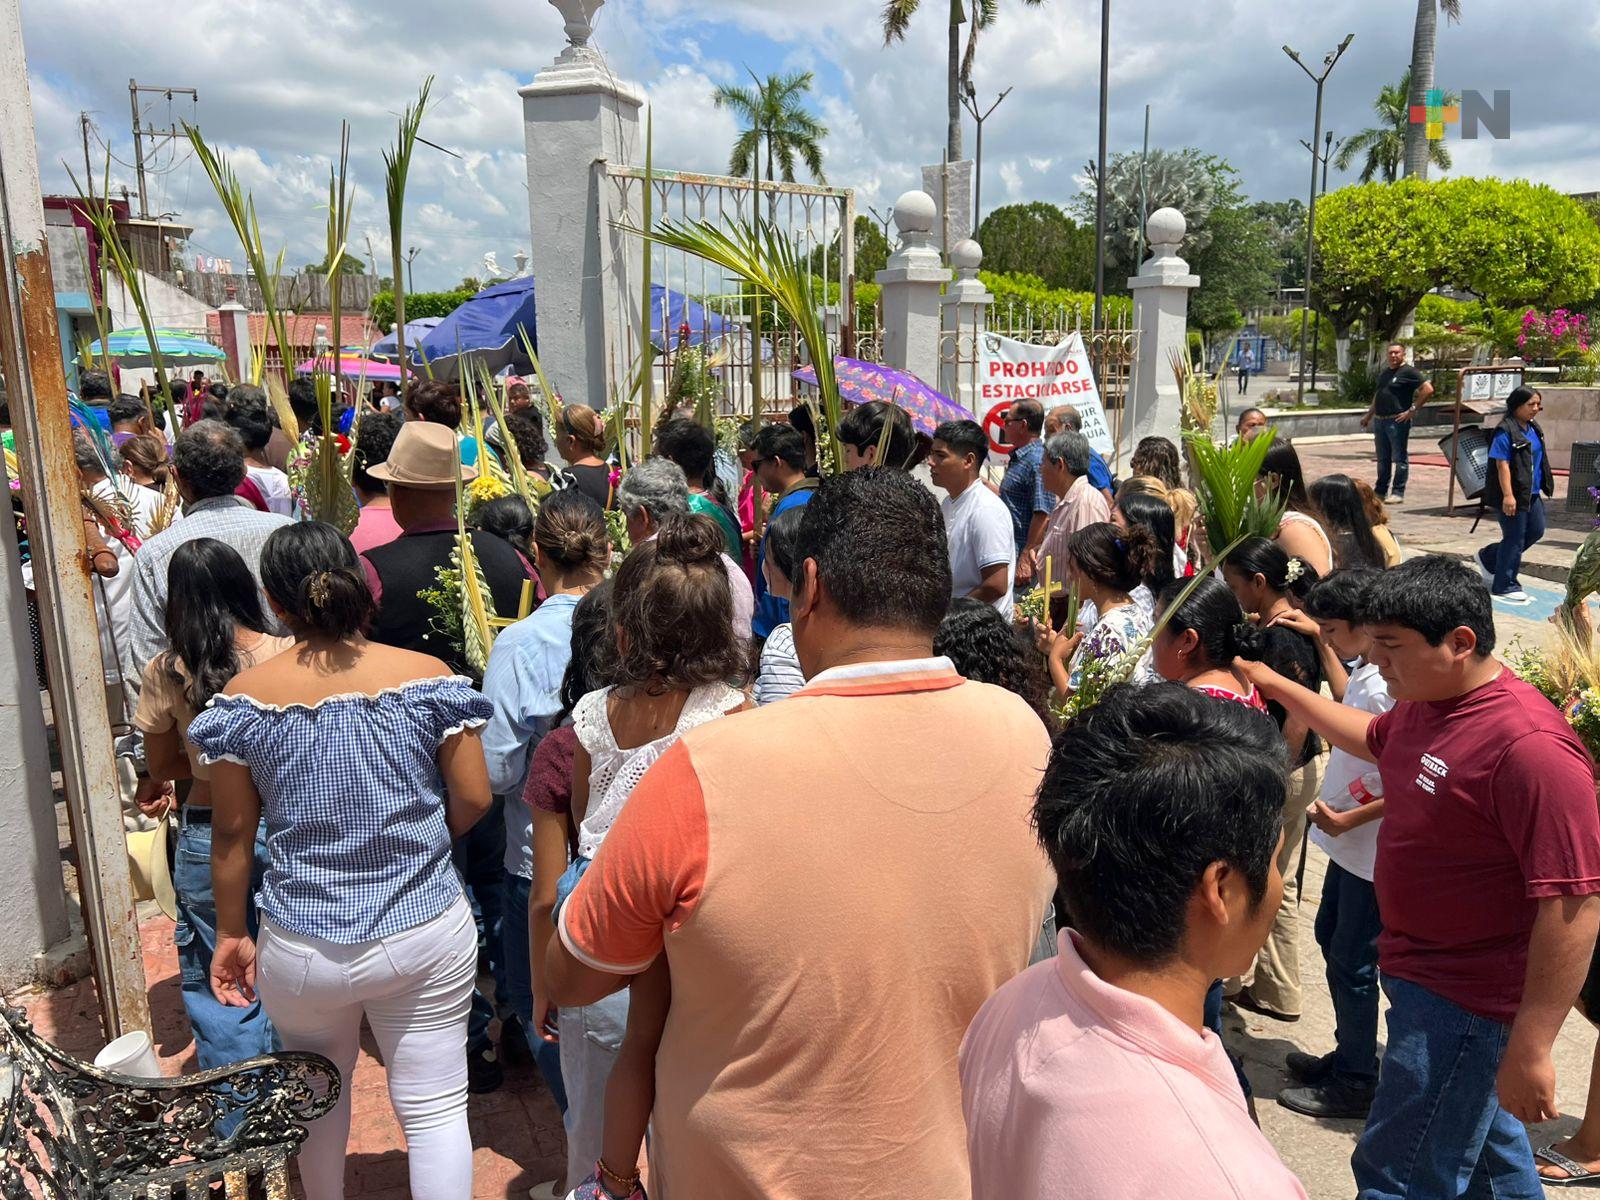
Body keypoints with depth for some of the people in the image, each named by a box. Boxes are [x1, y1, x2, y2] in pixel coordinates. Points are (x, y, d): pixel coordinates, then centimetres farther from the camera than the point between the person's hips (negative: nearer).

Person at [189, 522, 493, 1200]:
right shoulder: (429, 676, -10)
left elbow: (232, 832, -1)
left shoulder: (244, 698, -8)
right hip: (427, 936, -1)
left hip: (301, 950, 2)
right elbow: (473, 799, -7)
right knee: (434, 1108, 11)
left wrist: (231, 932, 12)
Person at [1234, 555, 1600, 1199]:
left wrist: (1530, 1049, -27)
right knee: (1488, 1145, 29)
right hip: (1420, 970, 9)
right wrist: (1275, 684, 23)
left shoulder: (1530, 747, -29)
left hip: (1461, 1001, -9)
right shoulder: (1422, 702, 1)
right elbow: (1371, 737, 25)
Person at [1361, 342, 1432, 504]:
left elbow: (1428, 389, -14)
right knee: (1383, 458, 14)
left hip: (1397, 421, -8)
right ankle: (1381, 492, 21)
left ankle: (1398, 493, -1)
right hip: (1379, 420, 8)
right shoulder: (1383, 373, 17)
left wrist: (1412, 409, -15)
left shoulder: (1409, 372, -7)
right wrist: (1369, 415, 25)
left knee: (1399, 458, -4)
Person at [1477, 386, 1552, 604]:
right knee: (1514, 538, -1)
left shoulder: (1533, 429, 10)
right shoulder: (1506, 432, -16)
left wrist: (1543, 486, 23)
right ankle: (1504, 586, 11)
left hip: (1531, 493, 9)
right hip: (1513, 495, -9)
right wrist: (1508, 495, -25)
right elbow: (1502, 464, -21)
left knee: (1536, 531, 12)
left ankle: (1488, 558, 26)